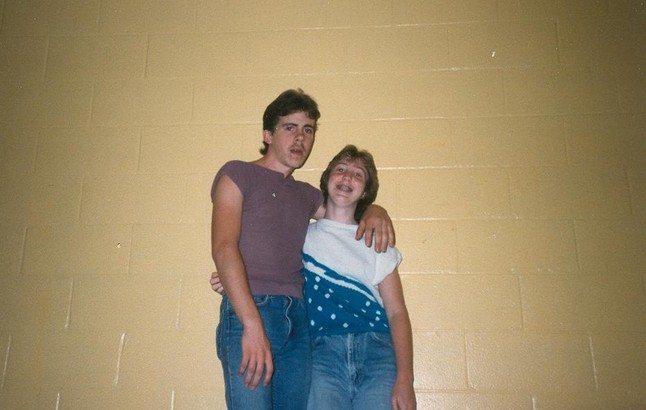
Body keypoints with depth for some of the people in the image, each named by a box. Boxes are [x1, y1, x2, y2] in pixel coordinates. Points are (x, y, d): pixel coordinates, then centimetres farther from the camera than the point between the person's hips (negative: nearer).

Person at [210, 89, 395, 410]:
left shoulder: (306, 195, 23)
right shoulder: (238, 174, 6)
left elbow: (353, 208, 35)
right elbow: (223, 247, -8)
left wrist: (376, 212, 8)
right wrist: (253, 324, -20)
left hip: (299, 319, 6)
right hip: (248, 312, -5)